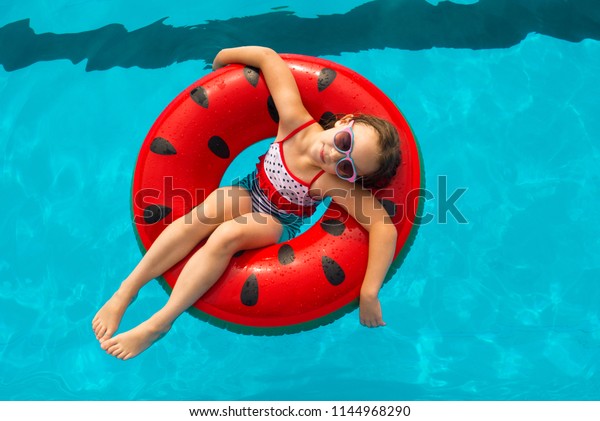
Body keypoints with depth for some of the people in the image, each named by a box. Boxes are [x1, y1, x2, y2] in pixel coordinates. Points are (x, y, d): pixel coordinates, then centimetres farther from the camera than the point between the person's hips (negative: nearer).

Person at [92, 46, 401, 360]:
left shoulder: (332, 182, -32)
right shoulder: (295, 119, -25)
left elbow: (385, 228, -38)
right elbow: (267, 57, -20)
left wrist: (369, 294, -38)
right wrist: (222, 57, -10)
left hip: (278, 225, -3)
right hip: (249, 193, 3)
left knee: (227, 235, -32)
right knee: (201, 218, -27)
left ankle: (160, 322, -24)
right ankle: (124, 293, -19)